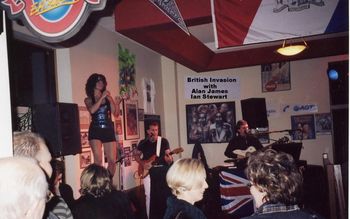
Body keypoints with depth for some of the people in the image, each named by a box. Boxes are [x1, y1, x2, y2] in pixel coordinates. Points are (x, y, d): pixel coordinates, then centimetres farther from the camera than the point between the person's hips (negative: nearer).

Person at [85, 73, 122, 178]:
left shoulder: (108, 97, 12)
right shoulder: (88, 99, 8)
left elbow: (116, 114, 9)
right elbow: (92, 110, -13)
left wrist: (117, 103, -9)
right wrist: (102, 97, -11)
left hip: (109, 130, 2)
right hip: (95, 130, -2)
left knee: (112, 161, -3)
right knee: (98, 160, -14)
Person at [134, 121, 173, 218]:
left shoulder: (163, 141, -1)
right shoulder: (143, 142, 3)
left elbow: (168, 154, -4)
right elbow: (136, 155, 12)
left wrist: (169, 159, -27)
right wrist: (142, 164, -4)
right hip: (147, 171, 1)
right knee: (149, 195, 0)